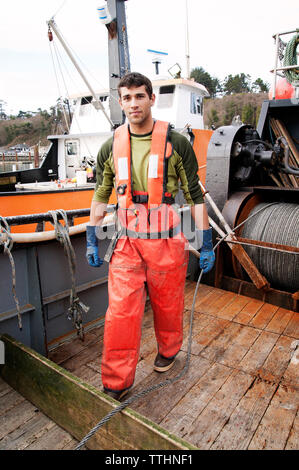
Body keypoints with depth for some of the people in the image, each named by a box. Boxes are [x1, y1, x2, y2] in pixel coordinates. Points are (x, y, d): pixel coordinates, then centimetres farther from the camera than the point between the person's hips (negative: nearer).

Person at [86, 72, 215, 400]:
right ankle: (116, 384, 18)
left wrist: (206, 244, -1)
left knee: (168, 306, 15)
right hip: (127, 241, 2)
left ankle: (168, 351, 46)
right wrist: (91, 241, 12)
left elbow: (195, 196, 0)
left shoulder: (176, 143, -3)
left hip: (167, 241, -1)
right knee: (120, 312, -1)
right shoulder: (112, 148, 6)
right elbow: (101, 197, 14)